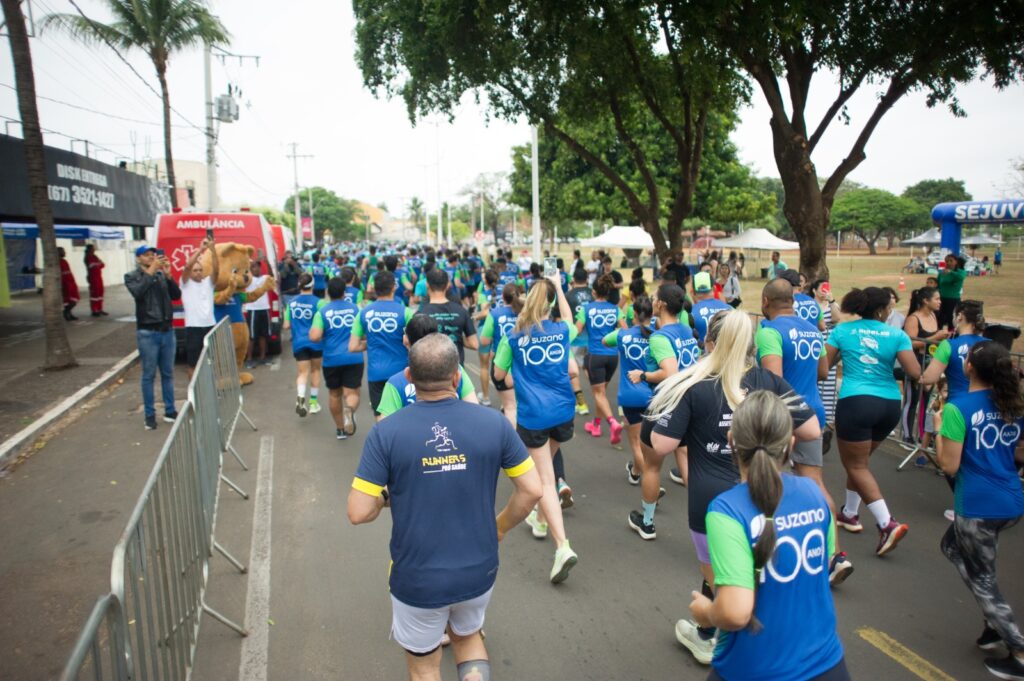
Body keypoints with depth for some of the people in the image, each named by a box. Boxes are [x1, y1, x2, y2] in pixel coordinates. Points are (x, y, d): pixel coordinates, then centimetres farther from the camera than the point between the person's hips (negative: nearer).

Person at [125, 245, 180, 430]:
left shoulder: (162, 275, 9)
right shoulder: (131, 277, 1)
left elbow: (176, 295, -1)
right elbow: (138, 292, -19)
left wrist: (167, 274, -11)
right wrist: (151, 271, -20)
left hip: (167, 330, 3)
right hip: (147, 332, -3)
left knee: (168, 373, 10)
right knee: (149, 375, 2)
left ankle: (170, 411, 19)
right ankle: (150, 415, 10)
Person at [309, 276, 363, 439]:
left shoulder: (322, 311, -2)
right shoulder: (355, 308, 3)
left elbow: (314, 337, -12)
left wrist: (312, 331, 10)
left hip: (331, 359, 0)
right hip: (353, 357, 0)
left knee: (334, 394, 18)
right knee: (352, 393, 0)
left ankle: (340, 429, 29)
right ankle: (349, 411, -34)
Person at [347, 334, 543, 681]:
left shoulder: (385, 433, -18)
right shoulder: (494, 422, -13)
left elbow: (359, 513, -17)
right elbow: (532, 490, -7)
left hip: (417, 579, -1)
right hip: (479, 572, 2)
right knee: (467, 636, 33)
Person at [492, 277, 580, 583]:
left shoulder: (514, 337, -4)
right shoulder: (561, 330, 2)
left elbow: (498, 375, 6)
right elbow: (570, 321, 29)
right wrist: (559, 288, 34)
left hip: (533, 414, -4)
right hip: (563, 411, 4)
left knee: (545, 479, -3)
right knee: (544, 466, 26)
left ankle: (563, 546, -15)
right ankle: (540, 520, 43)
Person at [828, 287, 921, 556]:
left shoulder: (842, 331, 0)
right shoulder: (897, 335, 0)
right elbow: (915, 374, -5)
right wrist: (903, 353, 14)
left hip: (855, 402, -3)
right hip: (890, 405, 4)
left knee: (856, 465, 5)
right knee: (858, 461, 20)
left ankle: (888, 524, -6)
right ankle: (849, 514, 31)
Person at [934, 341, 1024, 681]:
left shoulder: (957, 408, -16)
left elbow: (949, 465, -15)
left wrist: (938, 428, -3)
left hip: (978, 508, -8)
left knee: (982, 580, 10)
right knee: (952, 546, 28)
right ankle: (996, 622, 28)